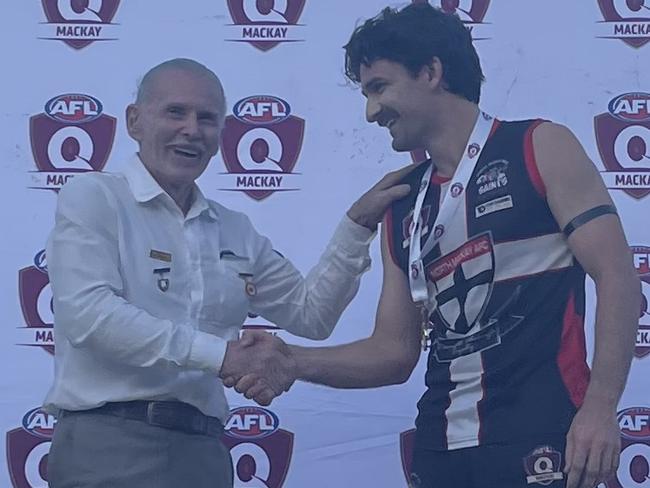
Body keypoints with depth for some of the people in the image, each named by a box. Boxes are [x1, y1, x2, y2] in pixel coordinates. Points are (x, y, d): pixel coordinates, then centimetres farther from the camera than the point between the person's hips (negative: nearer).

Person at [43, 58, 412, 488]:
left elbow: (311, 314, 18)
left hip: (203, 451, 5)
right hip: (108, 443, -5)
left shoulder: (235, 231, 16)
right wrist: (223, 355, -18)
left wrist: (358, 225, 7)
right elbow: (89, 312, -16)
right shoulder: (93, 198, -1)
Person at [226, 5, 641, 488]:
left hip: (539, 438, -5)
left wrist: (600, 406, -18)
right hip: (441, 447, 5)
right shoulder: (403, 208, 15)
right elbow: (395, 352, 15)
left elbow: (616, 275, -8)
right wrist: (292, 361, 0)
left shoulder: (540, 149, 0)